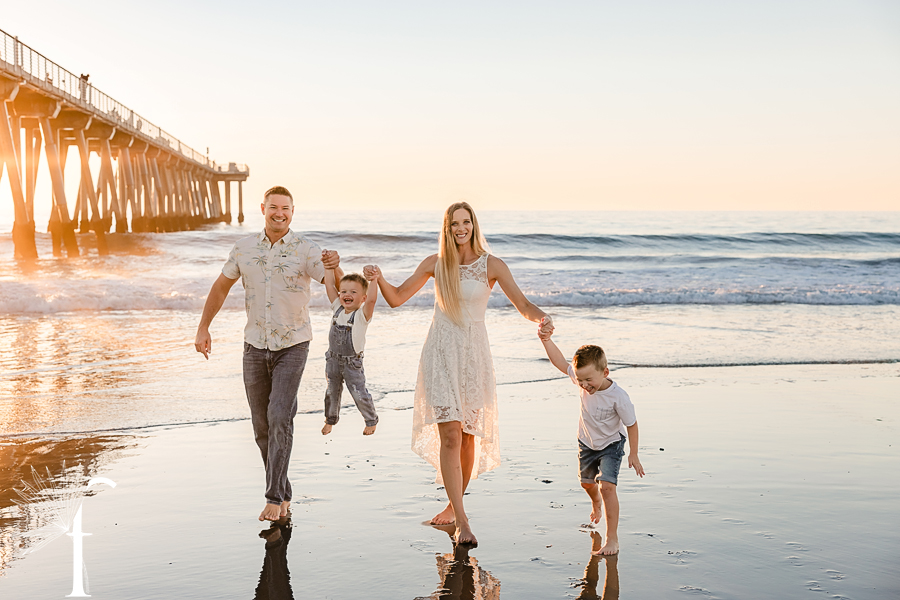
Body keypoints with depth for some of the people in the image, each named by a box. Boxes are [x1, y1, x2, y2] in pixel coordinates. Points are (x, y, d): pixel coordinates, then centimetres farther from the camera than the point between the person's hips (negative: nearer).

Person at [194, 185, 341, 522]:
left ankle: (274, 498, -8)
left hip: (292, 346, -4)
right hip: (255, 346, 4)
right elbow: (221, 286, 13)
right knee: (262, 425, 8)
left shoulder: (305, 250, -9)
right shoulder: (245, 248, 2)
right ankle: (283, 493, 24)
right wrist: (203, 329, 10)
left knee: (280, 418, -15)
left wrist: (335, 267, -42)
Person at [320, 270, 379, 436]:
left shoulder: (362, 315, -14)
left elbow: (372, 299, -34)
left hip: (352, 363, -5)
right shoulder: (337, 309, 0)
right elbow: (329, 285, -2)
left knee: (360, 394, 0)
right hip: (333, 359, 5)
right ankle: (330, 419, 38)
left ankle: (371, 421, 21)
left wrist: (374, 279, -32)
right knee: (332, 392, 17)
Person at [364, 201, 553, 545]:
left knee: (468, 435, 8)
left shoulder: (491, 266, -1)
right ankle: (462, 521, -12)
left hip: (473, 352, 1)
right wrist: (379, 279, -12)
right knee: (449, 434, -11)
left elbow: (523, 305, -5)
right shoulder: (435, 263, 3)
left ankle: (454, 505, 29)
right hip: (440, 351, 0)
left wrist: (541, 318, -27)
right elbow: (396, 298, 8)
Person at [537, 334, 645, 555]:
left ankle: (612, 538, -12)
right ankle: (596, 503, 60)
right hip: (587, 443, 6)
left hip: (611, 445, -5)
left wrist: (633, 454, -16)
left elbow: (631, 424, -21)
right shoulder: (582, 378, -21)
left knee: (607, 486, -19)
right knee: (587, 482, 23)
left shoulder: (618, 397, -33)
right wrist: (546, 340, -23)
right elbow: (560, 362, -11)